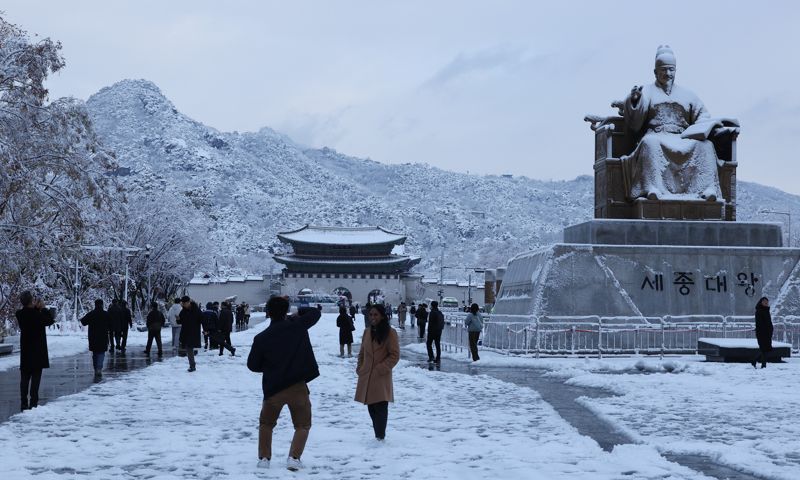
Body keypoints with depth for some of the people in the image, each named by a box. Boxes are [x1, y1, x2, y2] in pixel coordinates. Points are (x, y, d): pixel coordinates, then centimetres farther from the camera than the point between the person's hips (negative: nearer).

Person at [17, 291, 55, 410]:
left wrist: (36, 308, 8)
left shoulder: (20, 314, -2)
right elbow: (50, 321, -6)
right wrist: (43, 308, 0)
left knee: (25, 377, 9)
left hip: (25, 351, 5)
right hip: (38, 351, -5)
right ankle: (33, 403, -3)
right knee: (36, 377, 0)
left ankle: (24, 404, 9)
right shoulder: (36, 314, -19)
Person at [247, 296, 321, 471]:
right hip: (298, 387, -1)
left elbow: (252, 365, 4)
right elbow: (315, 313, 12)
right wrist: (299, 311, 26)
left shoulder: (261, 338, -5)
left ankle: (264, 458, 19)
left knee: (266, 424, 25)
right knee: (303, 425, 15)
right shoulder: (297, 325, -6)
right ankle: (294, 457, -3)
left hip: (273, 389, 1)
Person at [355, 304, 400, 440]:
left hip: (381, 378, -6)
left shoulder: (390, 333, -7)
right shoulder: (367, 332, 12)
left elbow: (395, 355, -9)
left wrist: (381, 368, -14)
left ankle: (380, 436, -1)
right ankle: (379, 435, 20)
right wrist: (360, 368, 7)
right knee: (372, 408, 10)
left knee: (380, 408, -7)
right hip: (367, 377, 6)